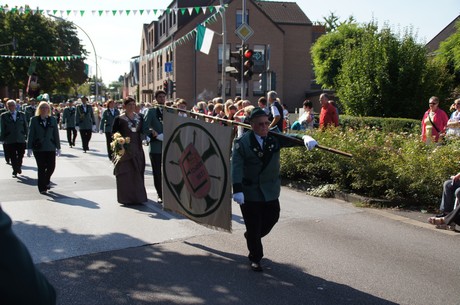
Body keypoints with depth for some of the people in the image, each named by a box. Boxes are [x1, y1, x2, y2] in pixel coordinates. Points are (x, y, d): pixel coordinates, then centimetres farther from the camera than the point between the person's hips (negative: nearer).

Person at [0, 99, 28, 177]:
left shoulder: (22, 114, 7)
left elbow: (26, 126, 10)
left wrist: (26, 135, 5)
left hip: (21, 139, 1)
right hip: (10, 140, -1)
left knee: (20, 155, 7)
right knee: (13, 157, 2)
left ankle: (19, 167, 34)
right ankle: (15, 171, 12)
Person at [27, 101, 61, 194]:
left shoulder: (53, 120, 7)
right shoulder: (34, 120, 2)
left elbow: (56, 134, 8)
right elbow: (30, 134, 1)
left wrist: (58, 147, 7)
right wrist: (29, 148, -3)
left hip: (50, 148, 2)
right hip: (38, 148, -2)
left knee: (51, 166, -2)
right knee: (41, 168, 0)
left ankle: (46, 181, 28)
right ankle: (42, 188, 10)